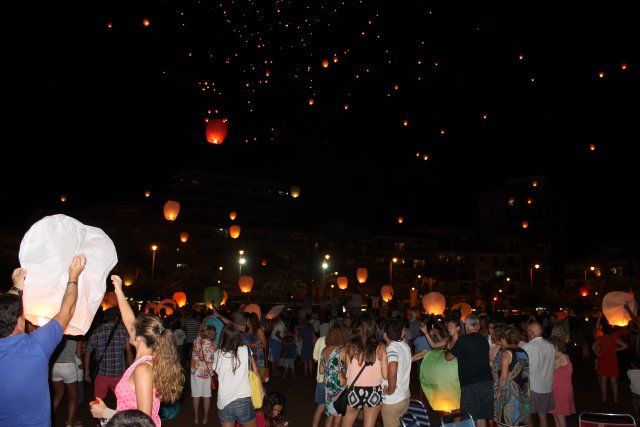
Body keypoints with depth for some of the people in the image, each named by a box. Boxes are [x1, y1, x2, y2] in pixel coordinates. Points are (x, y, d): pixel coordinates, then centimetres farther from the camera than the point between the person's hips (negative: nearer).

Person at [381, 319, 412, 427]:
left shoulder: (392, 348, -22)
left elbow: (392, 372, -35)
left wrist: (390, 390, -21)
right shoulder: (405, 346, 2)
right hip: (405, 397, 7)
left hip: (392, 400, -7)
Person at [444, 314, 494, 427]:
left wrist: (445, 350, 25)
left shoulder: (464, 340, -8)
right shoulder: (484, 340, 9)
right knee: (482, 418, 13)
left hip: (470, 384, -6)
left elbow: (449, 357, 1)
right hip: (487, 381, 6)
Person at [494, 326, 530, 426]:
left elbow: (504, 376, -16)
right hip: (523, 393, 7)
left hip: (509, 392, -6)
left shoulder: (506, 353, -13)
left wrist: (499, 392, -7)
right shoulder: (523, 352, 6)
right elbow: (526, 374, 11)